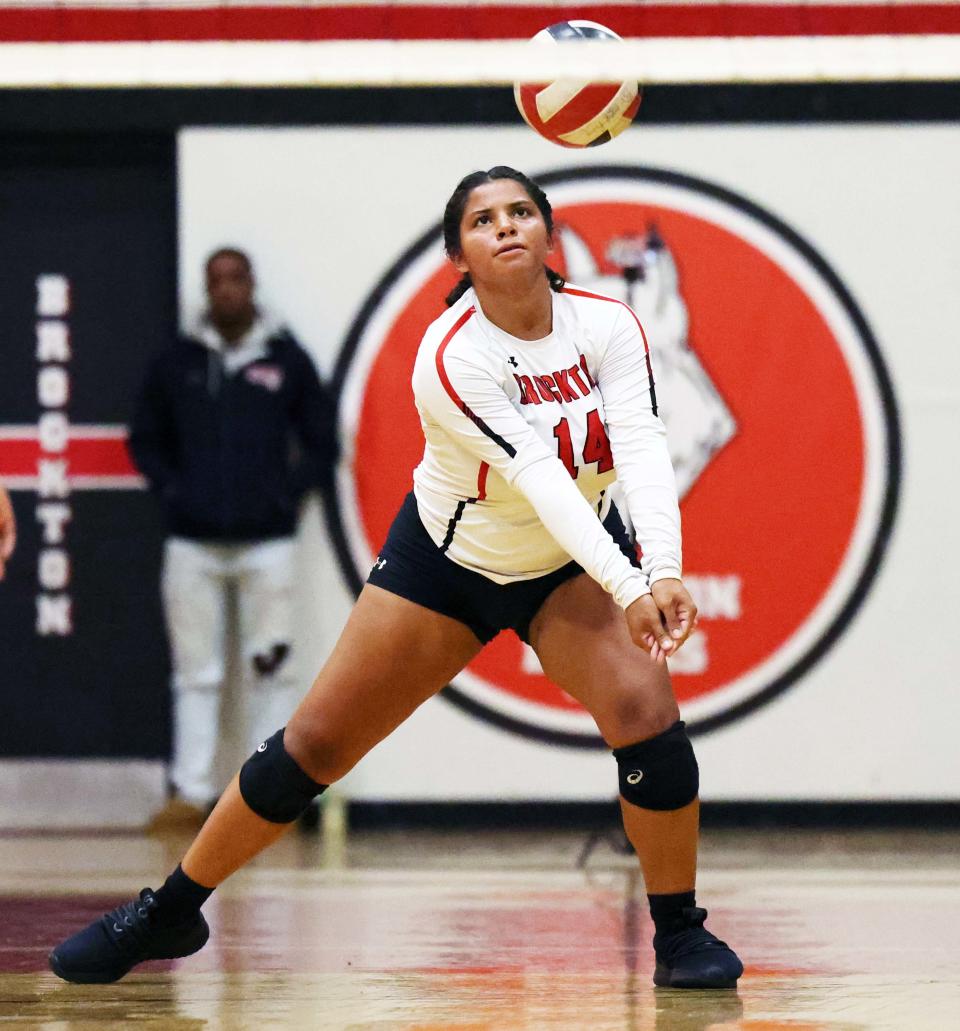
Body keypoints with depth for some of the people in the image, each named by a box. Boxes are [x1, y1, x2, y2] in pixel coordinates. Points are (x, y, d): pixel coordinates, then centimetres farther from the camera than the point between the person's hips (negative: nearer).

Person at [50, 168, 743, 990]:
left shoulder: (609, 327, -18)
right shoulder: (452, 357, -28)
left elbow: (644, 450, -30)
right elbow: (540, 477, -37)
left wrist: (662, 573, -47)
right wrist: (625, 588, -47)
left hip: (572, 565, 2)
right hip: (447, 559, -2)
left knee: (648, 715, -21)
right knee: (316, 744, 0)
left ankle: (679, 934, -2)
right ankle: (168, 912, 16)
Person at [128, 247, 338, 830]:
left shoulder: (287, 360, 5)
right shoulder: (177, 364, 8)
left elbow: (322, 444, 8)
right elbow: (146, 440, 15)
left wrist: (287, 493, -3)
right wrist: (171, 490, 1)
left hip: (267, 541, -1)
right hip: (192, 542, 1)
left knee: (271, 668, -2)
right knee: (197, 672, 3)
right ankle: (192, 792, 6)